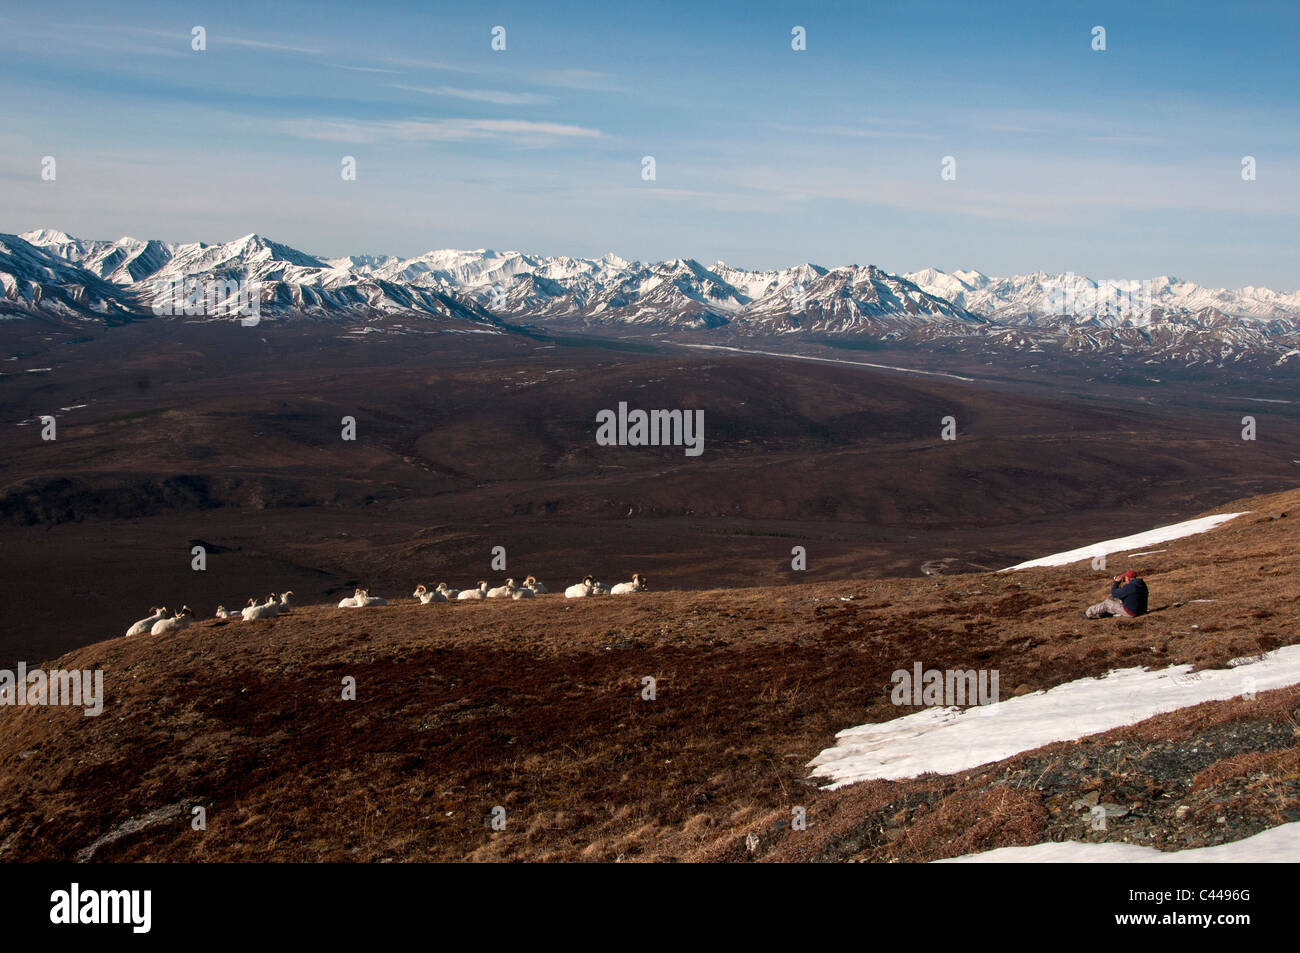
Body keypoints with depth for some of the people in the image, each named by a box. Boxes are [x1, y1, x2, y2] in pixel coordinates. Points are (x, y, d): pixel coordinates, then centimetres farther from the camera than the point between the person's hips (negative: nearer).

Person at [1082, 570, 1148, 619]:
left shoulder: (1129, 587, -22)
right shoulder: (1143, 585, 3)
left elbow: (1114, 593, -11)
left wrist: (1117, 582, 1)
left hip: (1130, 613, -8)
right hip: (1141, 611, 8)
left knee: (1106, 603, 5)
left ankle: (1088, 613, 19)